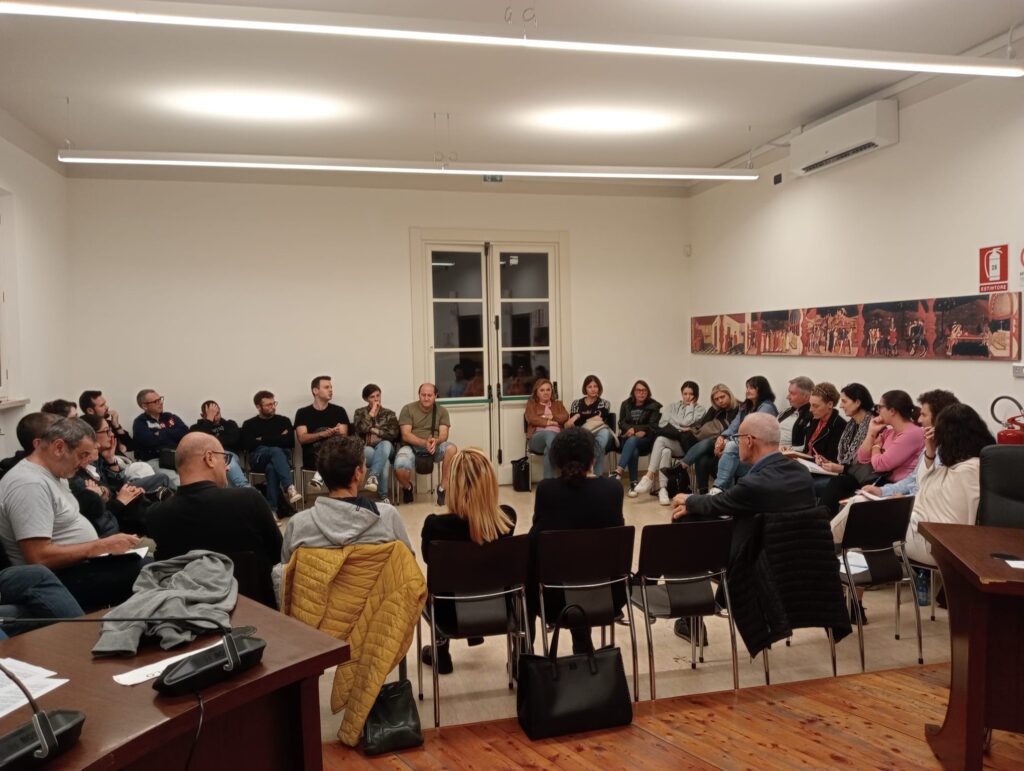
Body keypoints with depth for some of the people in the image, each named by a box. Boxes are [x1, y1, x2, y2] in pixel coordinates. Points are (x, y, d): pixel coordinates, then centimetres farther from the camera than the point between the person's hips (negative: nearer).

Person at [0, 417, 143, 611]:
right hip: (61, 581, -10)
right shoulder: (30, 485, -21)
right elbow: (39, 557, -27)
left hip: (79, 563, 10)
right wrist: (102, 546, -22)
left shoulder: (55, 474, 11)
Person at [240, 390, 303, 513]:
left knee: (272, 467, -37)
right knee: (276, 451, -37)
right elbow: (247, 445, -3)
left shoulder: (284, 421, 18)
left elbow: (290, 442, 2)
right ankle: (290, 488, -54)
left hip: (282, 456, 1)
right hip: (258, 459, -1)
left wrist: (263, 440, 0)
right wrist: (278, 439, -2)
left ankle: (272, 509, -42)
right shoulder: (249, 424, 17)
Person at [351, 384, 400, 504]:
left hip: (384, 447, 1)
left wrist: (375, 430, -4)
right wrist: (372, 412, -5)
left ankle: (373, 476, -50)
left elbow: (394, 434, 1)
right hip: (366, 449, -1)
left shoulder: (389, 414, 15)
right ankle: (383, 495, -34)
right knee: (384, 461, -38)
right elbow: (360, 428, -8)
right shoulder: (360, 413, 14)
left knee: (385, 444, -40)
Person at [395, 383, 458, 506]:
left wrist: (436, 441, -30)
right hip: (412, 446, -2)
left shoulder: (442, 411, 7)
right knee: (400, 469, -33)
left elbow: (444, 435, -4)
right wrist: (424, 443, -27)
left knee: (451, 449, -31)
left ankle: (443, 488, -17)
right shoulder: (408, 409, 0)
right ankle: (408, 487, 7)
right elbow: (405, 435, -9)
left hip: (435, 446, 2)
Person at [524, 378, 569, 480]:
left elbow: (565, 417, 9)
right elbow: (531, 419, 1)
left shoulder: (558, 404, 30)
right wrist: (549, 422, -4)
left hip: (558, 436, 2)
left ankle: (548, 480, -48)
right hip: (537, 437, -2)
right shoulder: (531, 403, 23)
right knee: (550, 434, -40)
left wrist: (551, 417, -3)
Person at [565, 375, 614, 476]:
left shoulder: (605, 403, 16)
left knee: (604, 433, -39)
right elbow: (571, 423, 4)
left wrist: (579, 416, -11)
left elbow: (600, 416, -6)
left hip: (600, 433, 0)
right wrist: (591, 419, -8)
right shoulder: (576, 403, 18)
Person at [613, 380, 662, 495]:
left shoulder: (654, 406, 7)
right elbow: (621, 423, 9)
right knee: (633, 451, -34)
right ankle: (633, 483, -33)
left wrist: (634, 429, -12)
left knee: (632, 440, -37)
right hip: (628, 438, 2)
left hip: (645, 439, -2)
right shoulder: (626, 404, 15)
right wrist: (630, 429, -14)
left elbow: (653, 426, 0)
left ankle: (619, 471, -51)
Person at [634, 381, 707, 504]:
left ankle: (649, 477, -35)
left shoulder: (700, 410, 12)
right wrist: (680, 429, -5)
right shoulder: (673, 407, 23)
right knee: (665, 451, -34)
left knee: (660, 440, -32)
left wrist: (690, 405, 4)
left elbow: (687, 423, -7)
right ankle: (662, 489, -38)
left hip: (685, 445, -3)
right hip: (669, 443, 3)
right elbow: (662, 423, 6)